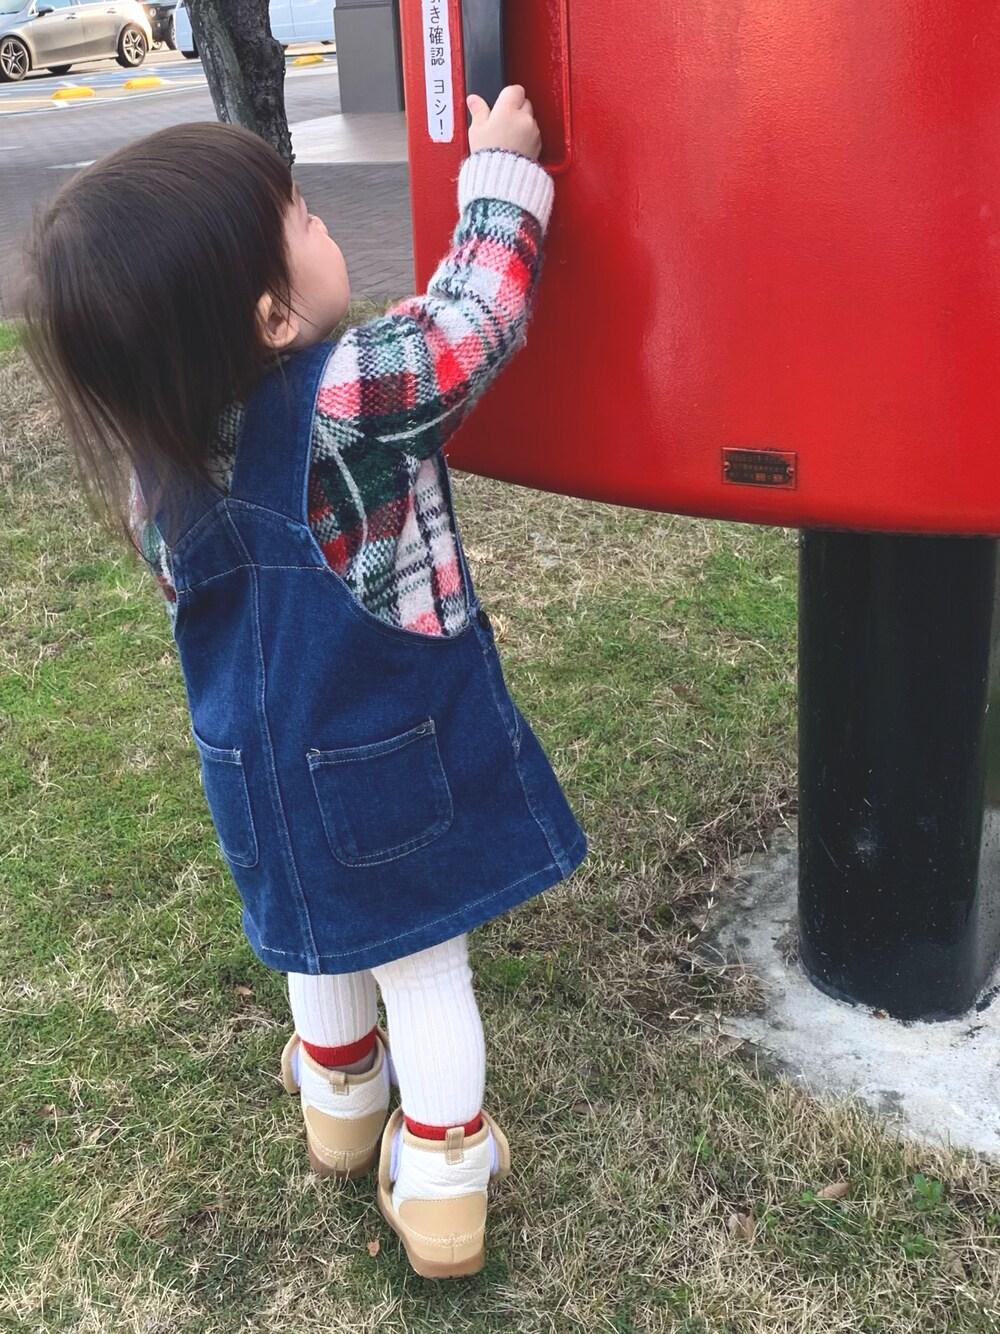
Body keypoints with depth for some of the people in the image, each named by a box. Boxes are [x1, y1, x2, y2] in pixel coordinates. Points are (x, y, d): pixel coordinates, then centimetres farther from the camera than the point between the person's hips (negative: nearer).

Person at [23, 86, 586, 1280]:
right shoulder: (350, 397, -28)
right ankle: (438, 1186, 29)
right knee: (423, 965, 13)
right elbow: (479, 313, -17)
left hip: (266, 761, 6)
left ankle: (338, 1101, 53)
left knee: (326, 932, 29)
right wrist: (501, 170, -4)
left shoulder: (153, 445, -8)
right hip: (393, 756, -5)